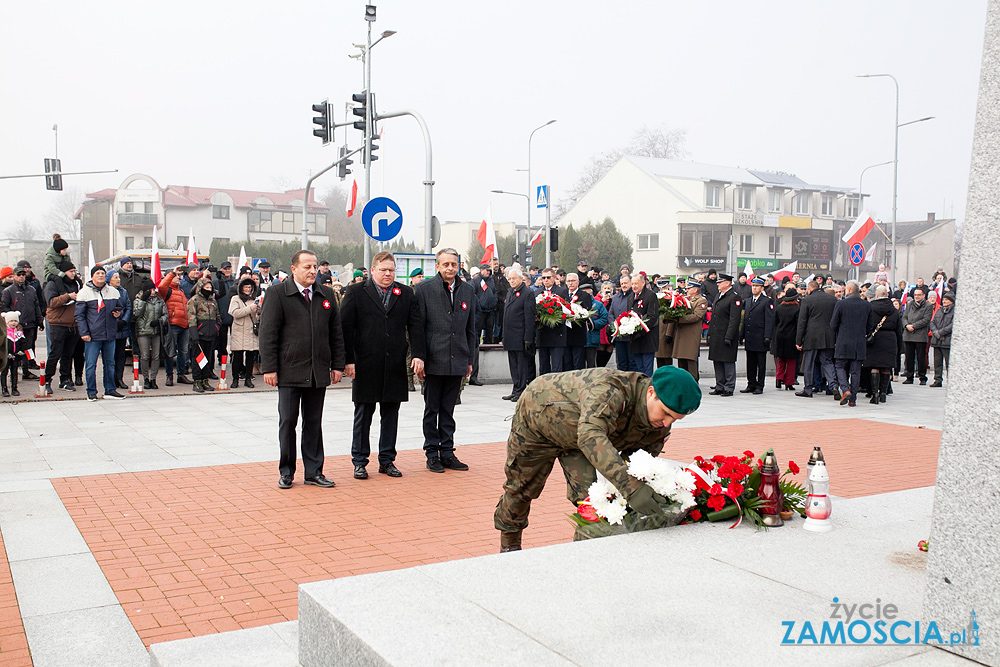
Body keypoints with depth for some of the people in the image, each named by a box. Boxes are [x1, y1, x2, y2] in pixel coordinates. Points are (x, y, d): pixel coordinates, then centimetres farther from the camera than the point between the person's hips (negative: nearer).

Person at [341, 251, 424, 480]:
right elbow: (345, 328, -3)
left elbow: (415, 326, 6)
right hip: (365, 365, -3)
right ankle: (359, 461, 16)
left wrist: (418, 355, -6)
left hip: (395, 366, 3)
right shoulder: (356, 292, 1)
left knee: (391, 414, 9)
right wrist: (348, 360, -10)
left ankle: (387, 459, 20)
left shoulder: (406, 294, 9)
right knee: (363, 415, 6)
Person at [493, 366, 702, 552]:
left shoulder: (660, 428, -22)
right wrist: (630, 487, -71)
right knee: (522, 486, 13)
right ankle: (509, 541, 39)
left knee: (586, 495, -15)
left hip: (578, 435, 5)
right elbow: (590, 436, -62)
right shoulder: (610, 390, -47)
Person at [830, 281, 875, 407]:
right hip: (860, 344, 3)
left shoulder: (841, 304, -9)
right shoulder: (867, 305, 2)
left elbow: (833, 324, -4)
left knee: (841, 367, 10)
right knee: (855, 371, 7)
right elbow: (870, 326, 7)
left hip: (843, 343, -3)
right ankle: (852, 399, 8)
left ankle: (845, 390, -11)